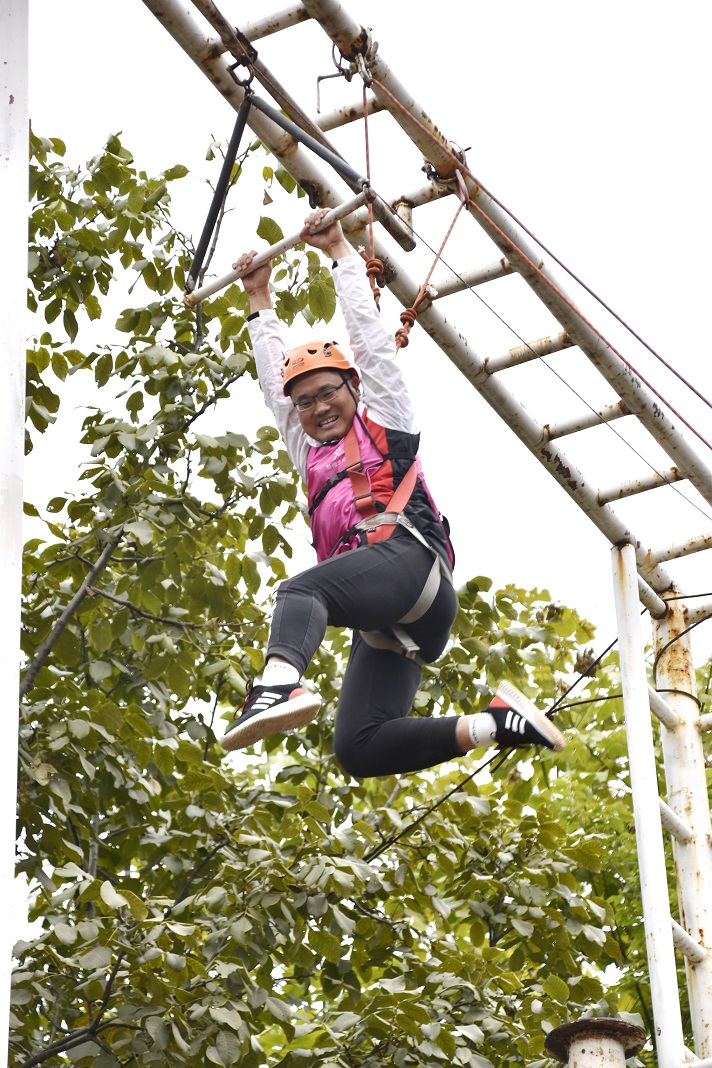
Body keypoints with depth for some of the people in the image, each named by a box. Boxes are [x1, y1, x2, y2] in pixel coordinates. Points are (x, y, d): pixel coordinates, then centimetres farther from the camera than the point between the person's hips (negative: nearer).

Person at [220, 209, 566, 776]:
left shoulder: (383, 420, 23)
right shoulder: (310, 453, 38)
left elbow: (369, 332, 22)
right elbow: (274, 377, 46)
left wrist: (340, 252, 30)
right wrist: (261, 300, 51)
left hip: (405, 558, -6)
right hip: (383, 626, 6)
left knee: (301, 590, -37)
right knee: (359, 749, -18)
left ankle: (278, 685, -67)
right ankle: (496, 723, -17)